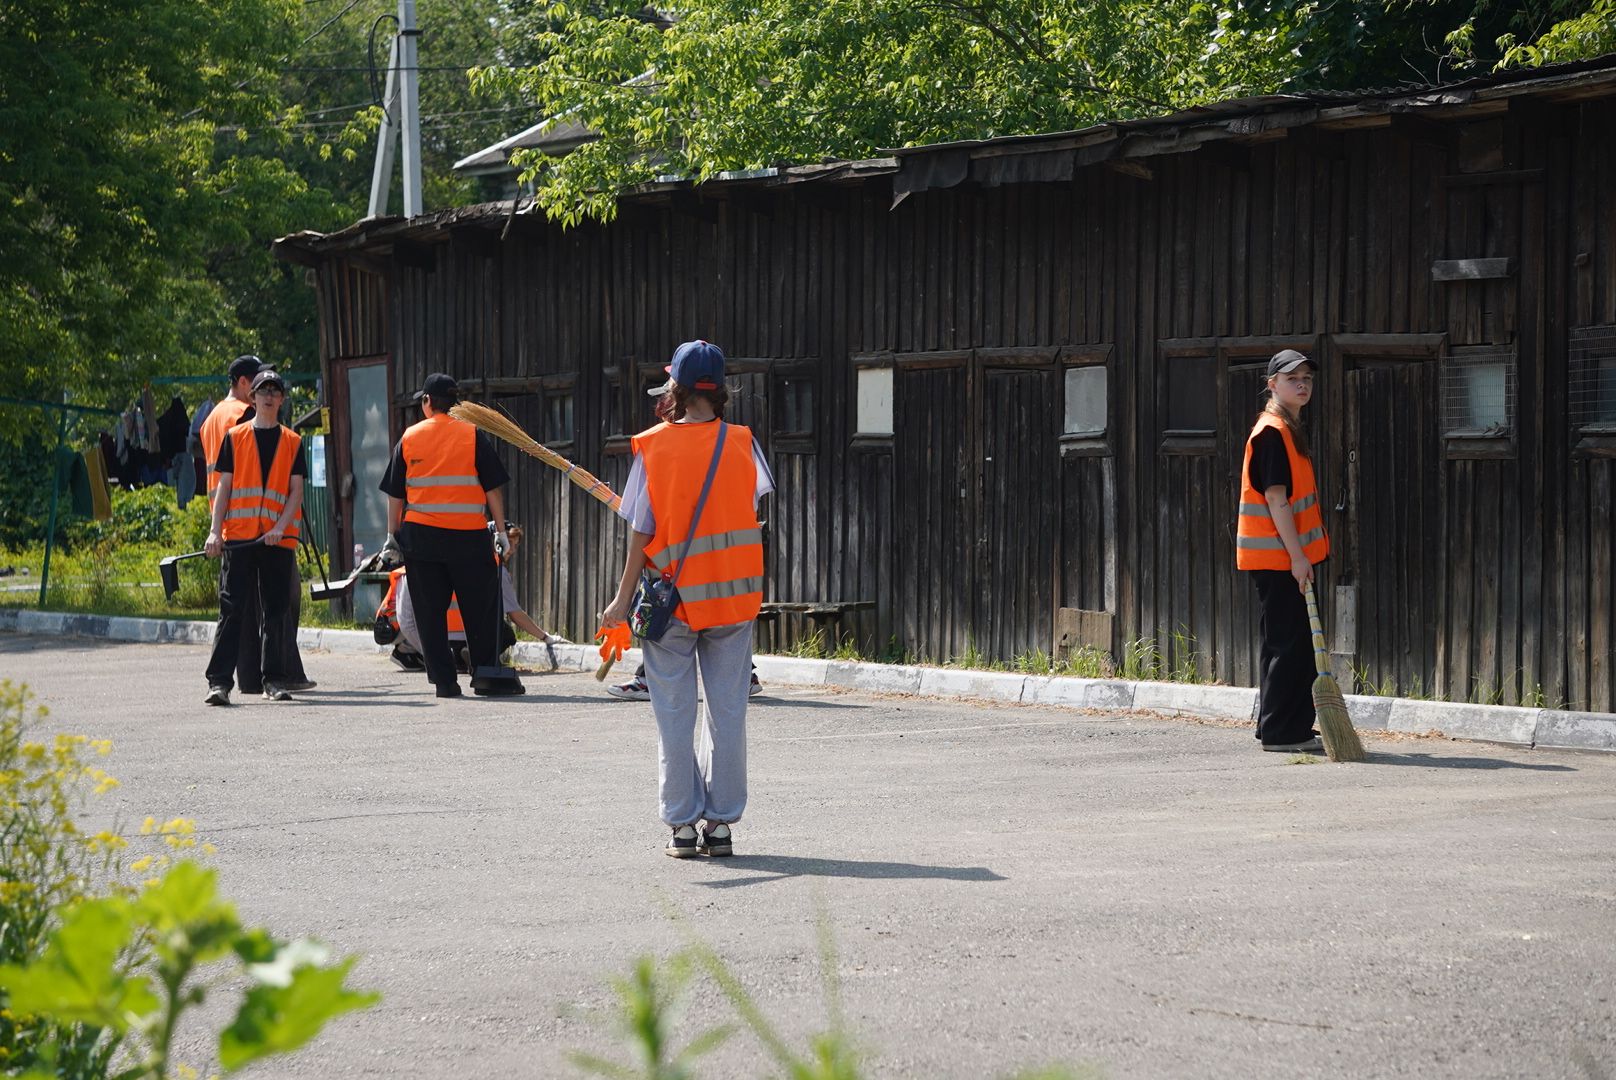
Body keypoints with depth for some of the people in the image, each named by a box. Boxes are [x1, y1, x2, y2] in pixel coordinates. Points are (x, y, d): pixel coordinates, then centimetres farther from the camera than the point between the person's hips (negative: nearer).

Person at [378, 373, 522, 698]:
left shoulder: (409, 439, 4)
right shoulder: (473, 436, -1)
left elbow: (395, 493, 7)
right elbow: (492, 487, -2)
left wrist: (393, 535, 14)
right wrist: (501, 530, 3)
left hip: (420, 536, 1)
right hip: (469, 536, -1)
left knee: (430, 612, 6)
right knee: (481, 609, 7)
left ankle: (443, 680, 3)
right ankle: (486, 676, 7)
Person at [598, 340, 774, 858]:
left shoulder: (653, 447, -7)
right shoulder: (741, 444, -2)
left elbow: (641, 533, -7)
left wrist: (623, 599, -1)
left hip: (672, 598, -2)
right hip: (733, 597, 2)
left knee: (675, 717, 5)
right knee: (728, 714, 7)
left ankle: (682, 824, 5)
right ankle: (720, 824, 8)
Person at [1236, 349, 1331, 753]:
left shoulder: (1291, 430, 17)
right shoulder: (1272, 432, -14)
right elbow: (1275, 498, -19)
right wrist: (1297, 555, -21)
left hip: (1290, 555, 10)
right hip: (1275, 557, -10)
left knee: (1298, 644, 13)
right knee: (1288, 643, -7)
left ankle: (1295, 729, 19)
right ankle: (1281, 732, -3)